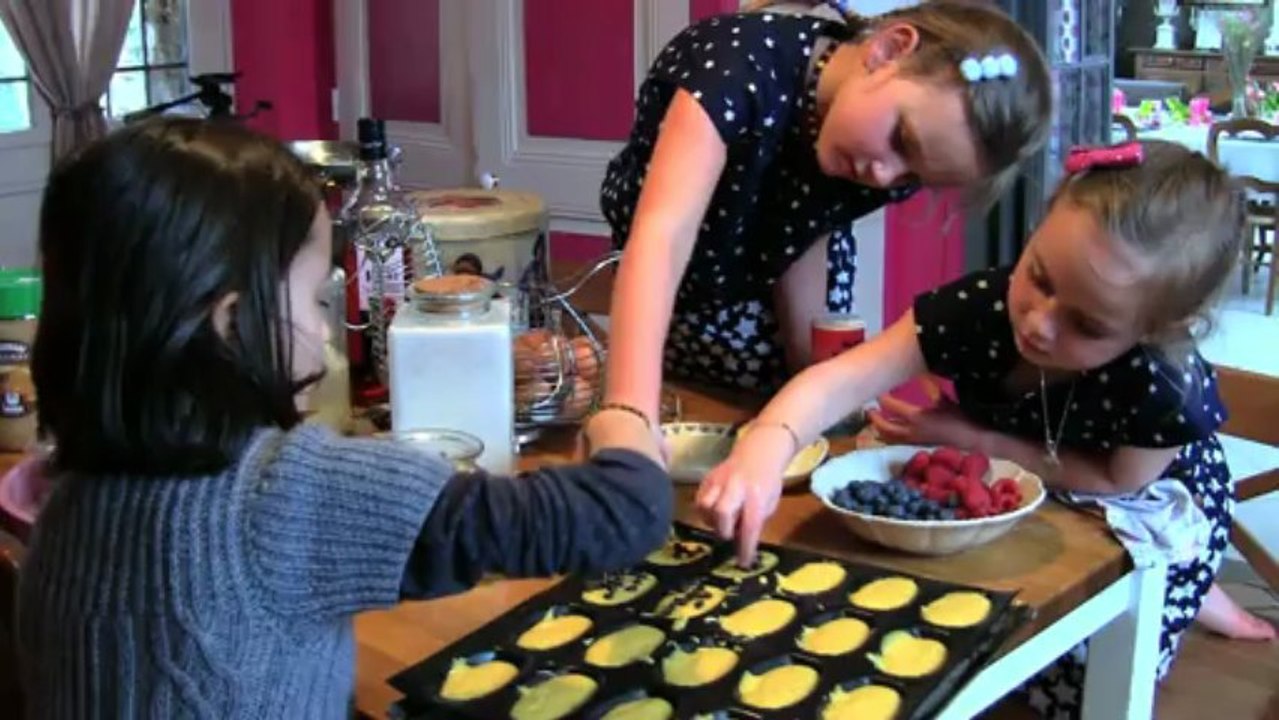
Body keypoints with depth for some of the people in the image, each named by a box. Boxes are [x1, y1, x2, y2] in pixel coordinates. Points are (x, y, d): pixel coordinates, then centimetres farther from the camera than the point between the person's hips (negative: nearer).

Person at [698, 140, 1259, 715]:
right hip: (1030, 497, 3)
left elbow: (1119, 484, -22)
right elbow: (842, 380, -44)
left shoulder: (1165, 390, -40)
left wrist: (976, 441, -29)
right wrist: (766, 448, -64)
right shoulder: (979, 306, -36)